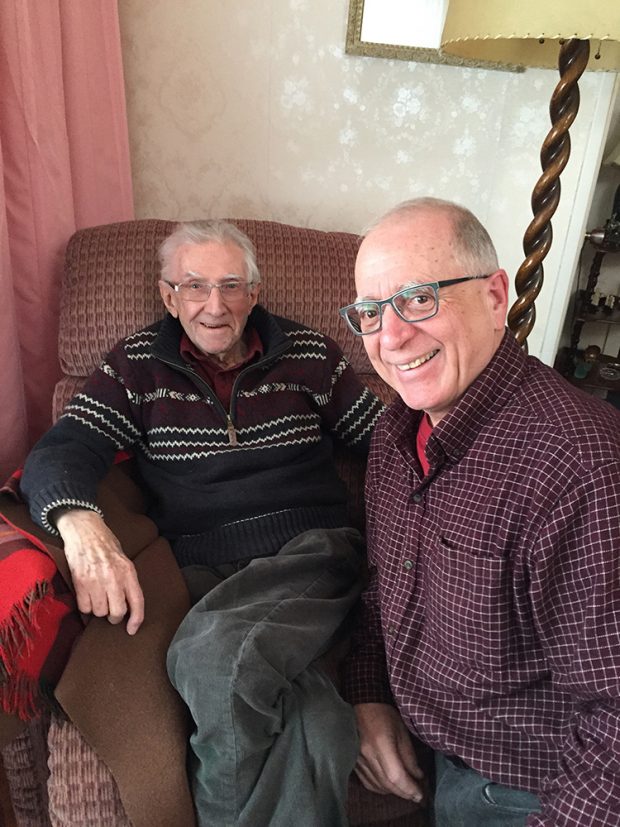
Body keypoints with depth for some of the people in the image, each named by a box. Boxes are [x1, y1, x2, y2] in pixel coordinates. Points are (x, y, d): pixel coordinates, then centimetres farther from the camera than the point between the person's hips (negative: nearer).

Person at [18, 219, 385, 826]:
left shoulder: (309, 354, 14)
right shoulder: (137, 365, 12)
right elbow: (58, 453, 1)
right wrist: (80, 521, -22)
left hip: (309, 553, 1)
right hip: (202, 571, 0)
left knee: (215, 657, -32)